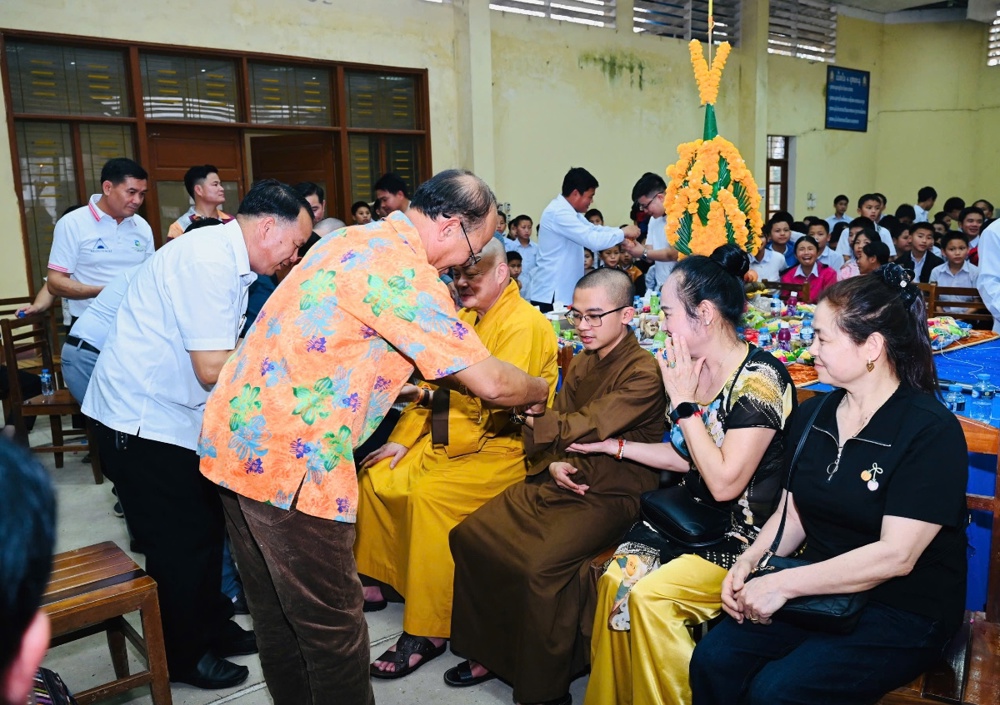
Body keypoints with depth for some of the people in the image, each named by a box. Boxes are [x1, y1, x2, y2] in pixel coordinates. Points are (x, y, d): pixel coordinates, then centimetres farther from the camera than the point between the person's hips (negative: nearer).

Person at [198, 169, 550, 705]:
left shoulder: (352, 239, 12)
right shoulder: (406, 273, -17)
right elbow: (491, 383, -15)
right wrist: (542, 392, 4)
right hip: (290, 459, -10)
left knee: (275, 611, 23)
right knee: (331, 624, 7)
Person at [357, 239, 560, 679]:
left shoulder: (523, 324, -15)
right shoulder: (464, 317, 12)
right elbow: (432, 384, 14)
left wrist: (428, 395, -34)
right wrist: (402, 440, 7)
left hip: (501, 448, -9)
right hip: (448, 440, 9)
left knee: (430, 495, -29)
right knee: (375, 478, -1)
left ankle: (427, 633, -19)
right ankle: (376, 582, 18)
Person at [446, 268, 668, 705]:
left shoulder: (644, 374, -15)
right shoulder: (582, 364, 11)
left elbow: (585, 427, -22)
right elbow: (558, 421, 11)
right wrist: (554, 463, -9)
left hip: (612, 493, -8)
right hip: (565, 481, 8)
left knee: (541, 566, -29)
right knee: (469, 536, -3)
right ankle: (487, 652, 13)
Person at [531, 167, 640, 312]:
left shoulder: (567, 211, 14)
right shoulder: (559, 213, -19)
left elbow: (593, 229, 22)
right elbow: (593, 240, -25)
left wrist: (622, 231, 6)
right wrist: (623, 233, -11)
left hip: (562, 293, 10)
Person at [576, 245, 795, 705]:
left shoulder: (760, 379, -19)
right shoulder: (694, 367, 4)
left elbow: (725, 482, -22)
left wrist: (684, 402, -19)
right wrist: (613, 446, 11)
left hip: (746, 537, -7)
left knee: (651, 595, -22)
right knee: (617, 577, -12)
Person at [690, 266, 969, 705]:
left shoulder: (931, 432, -15)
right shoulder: (812, 415, 5)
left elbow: (896, 555, -22)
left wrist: (782, 584, -23)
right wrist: (748, 562, -9)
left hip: (903, 615, -5)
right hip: (820, 591, 5)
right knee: (713, 660, -18)